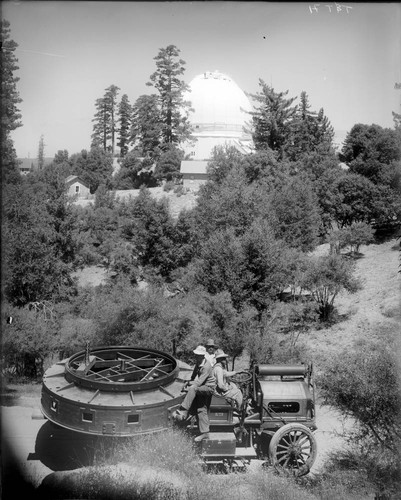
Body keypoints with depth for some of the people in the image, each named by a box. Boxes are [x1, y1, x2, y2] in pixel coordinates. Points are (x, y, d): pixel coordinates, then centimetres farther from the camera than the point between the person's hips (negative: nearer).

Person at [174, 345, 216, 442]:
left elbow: (199, 382, -22)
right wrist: (190, 382, 9)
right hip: (200, 389, 9)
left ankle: (183, 412, -33)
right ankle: (205, 433, 7)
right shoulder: (198, 363, 9)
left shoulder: (206, 366, -21)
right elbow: (194, 377, 26)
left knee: (192, 389, -32)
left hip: (208, 388, -9)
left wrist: (190, 383, -7)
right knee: (201, 410, 3)